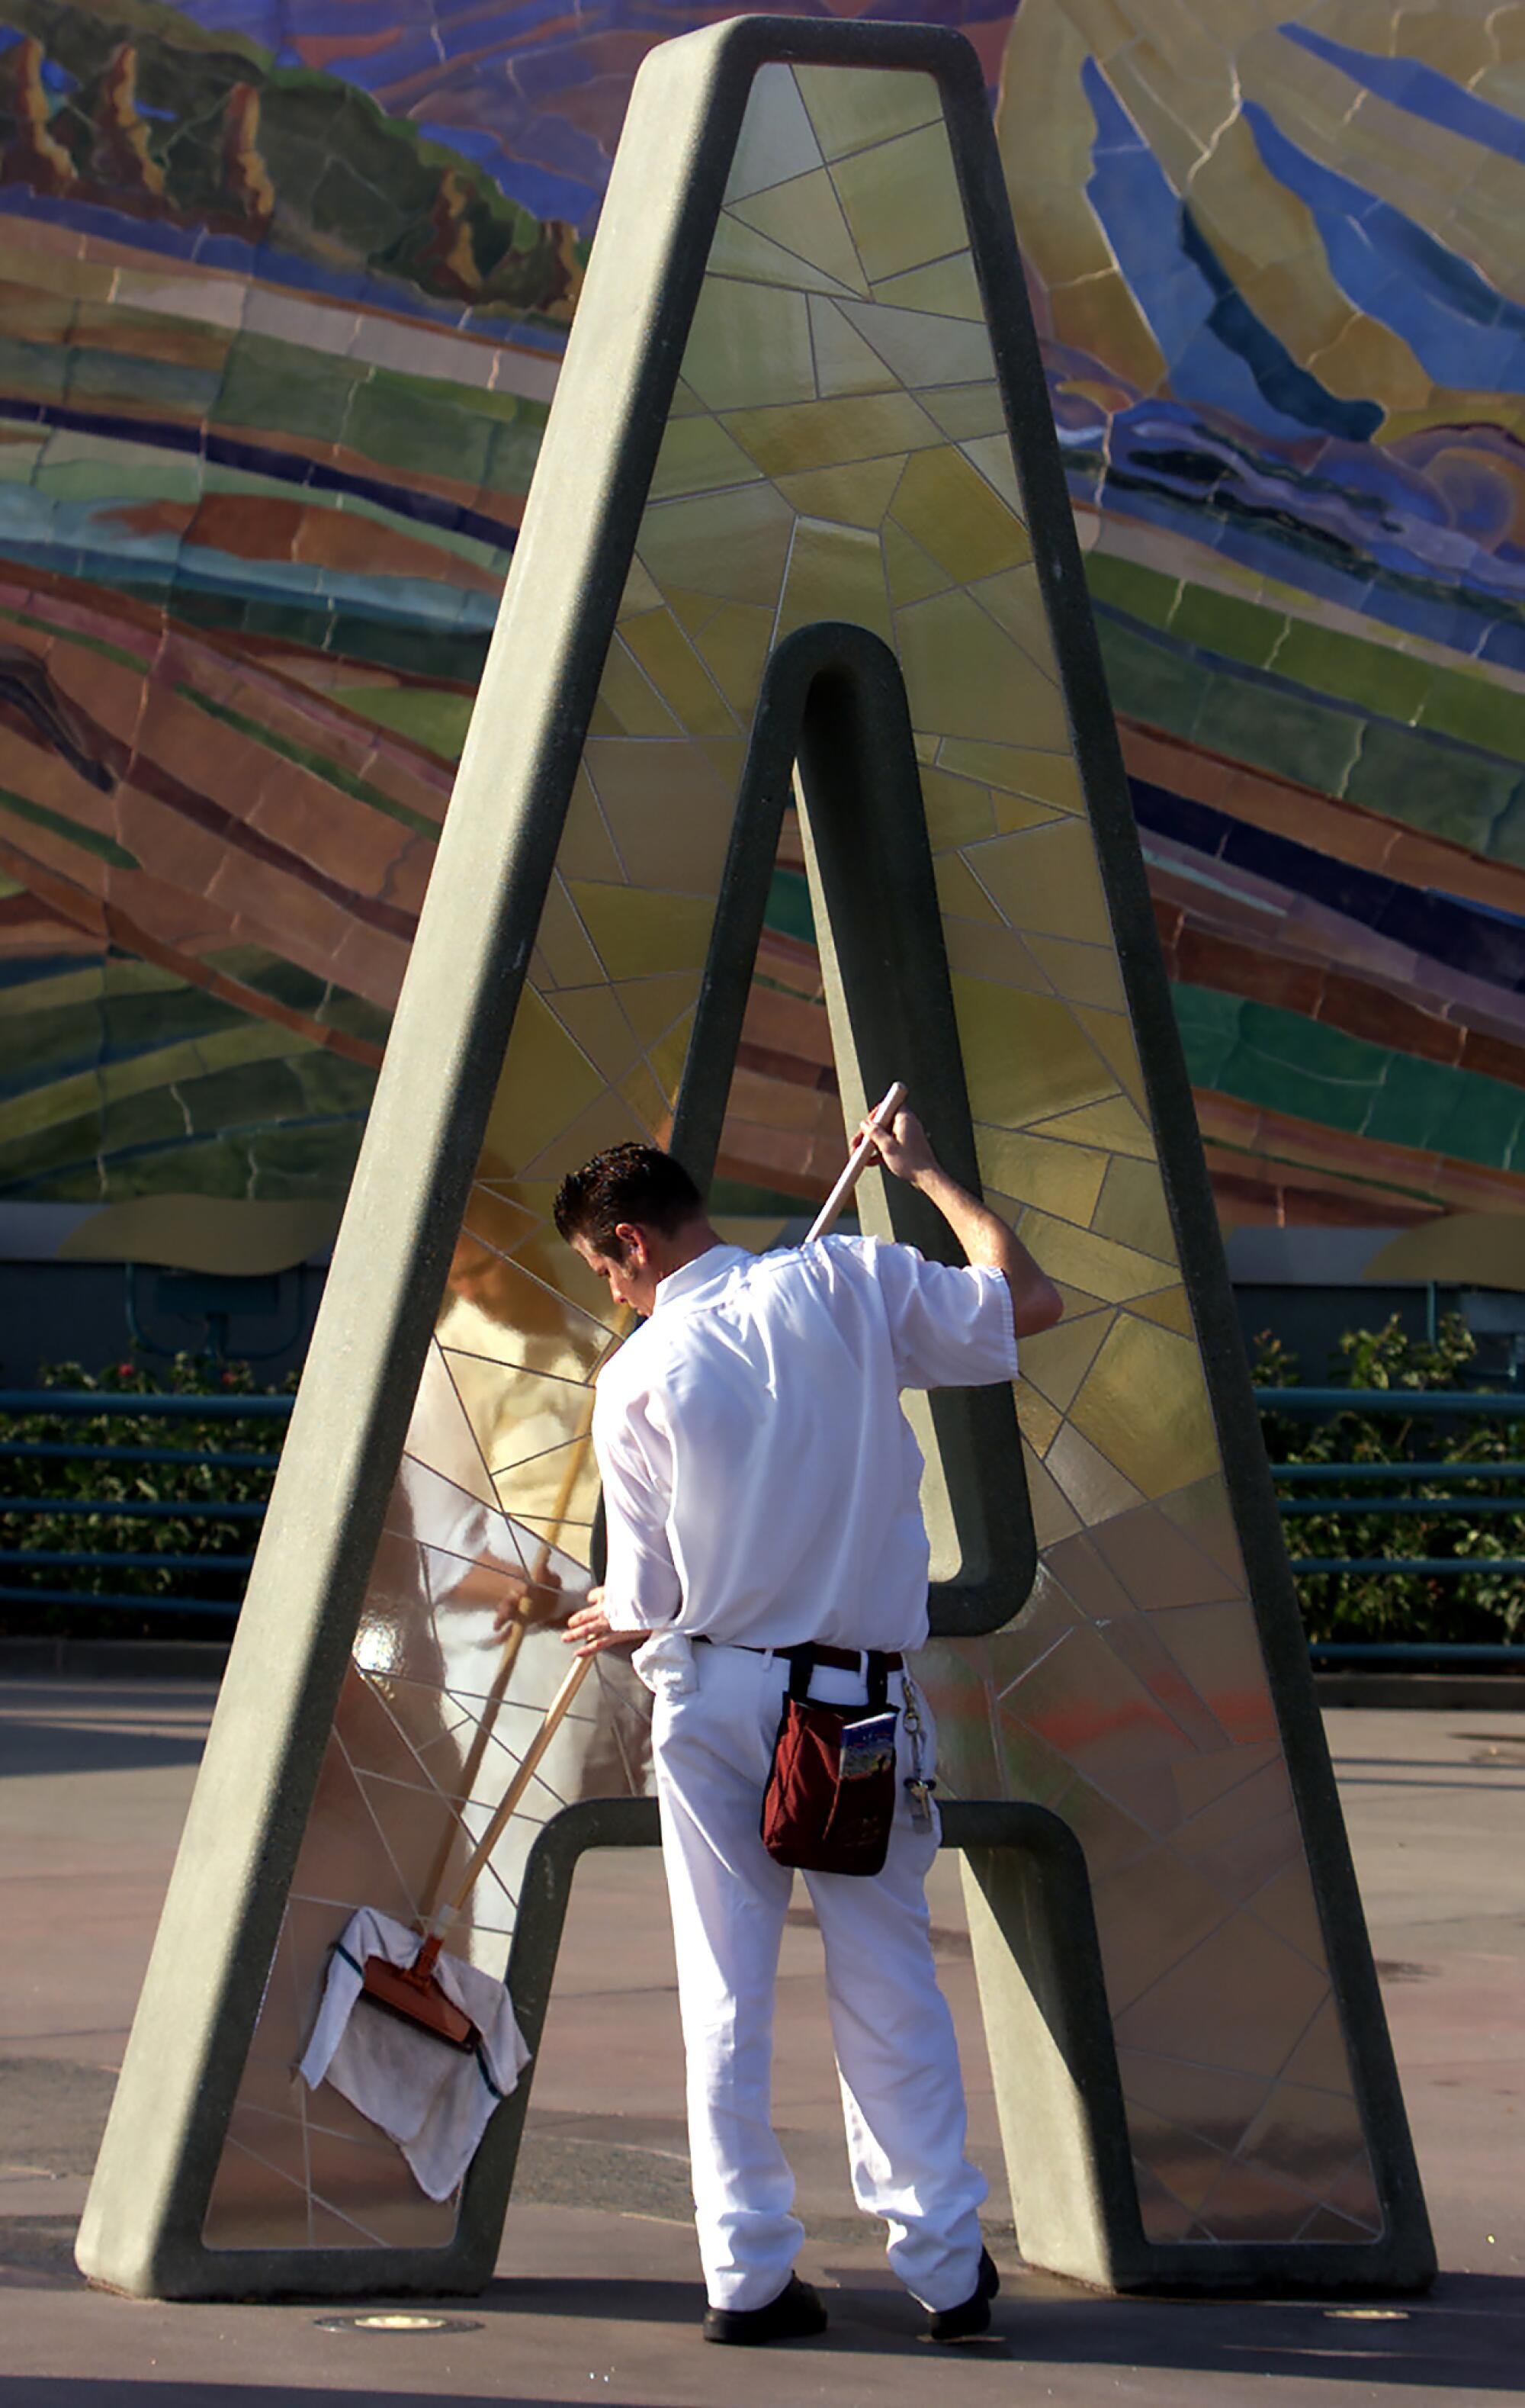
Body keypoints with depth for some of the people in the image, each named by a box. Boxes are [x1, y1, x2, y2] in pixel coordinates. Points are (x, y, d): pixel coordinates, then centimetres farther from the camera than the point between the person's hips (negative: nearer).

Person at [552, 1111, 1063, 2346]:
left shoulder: (638, 1377, -4)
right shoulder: (846, 1285, -4)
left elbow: (649, 1596, -1)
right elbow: (1031, 1302, 4)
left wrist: (617, 1624, 23)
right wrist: (929, 1174, 15)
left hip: (711, 1700, -1)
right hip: (858, 1702, 1)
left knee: (726, 1992, 7)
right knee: (889, 1987, 9)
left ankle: (750, 2275, 7)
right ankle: (945, 2268, 11)